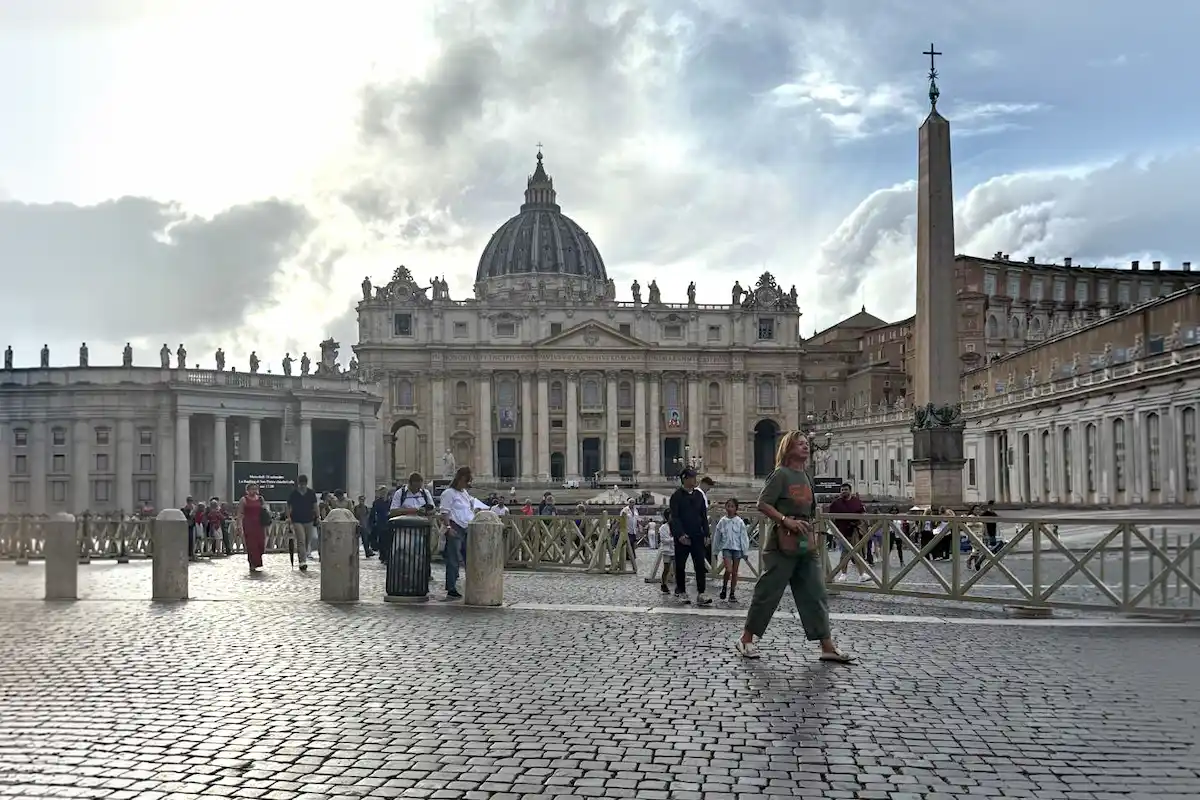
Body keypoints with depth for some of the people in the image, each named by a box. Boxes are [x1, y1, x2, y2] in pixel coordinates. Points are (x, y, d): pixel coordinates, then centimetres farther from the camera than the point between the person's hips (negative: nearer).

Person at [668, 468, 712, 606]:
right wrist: (680, 534, -20)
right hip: (682, 537, -4)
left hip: (697, 536, 4)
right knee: (680, 566, 5)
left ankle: (701, 594, -8)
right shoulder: (677, 496, -4)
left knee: (700, 565, -5)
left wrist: (706, 534, 6)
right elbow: (674, 517, -10)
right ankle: (681, 592, 16)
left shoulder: (699, 495, 11)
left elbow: (704, 516, 13)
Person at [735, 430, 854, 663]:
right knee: (768, 592, 0)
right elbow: (763, 504, -14)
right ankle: (746, 640, 12)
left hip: (806, 545, 7)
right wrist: (786, 520, -22)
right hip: (783, 543, -7)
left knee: (815, 594, 3)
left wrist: (812, 536, 17)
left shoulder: (806, 476, 14)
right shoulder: (781, 474, -8)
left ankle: (828, 647, 4)